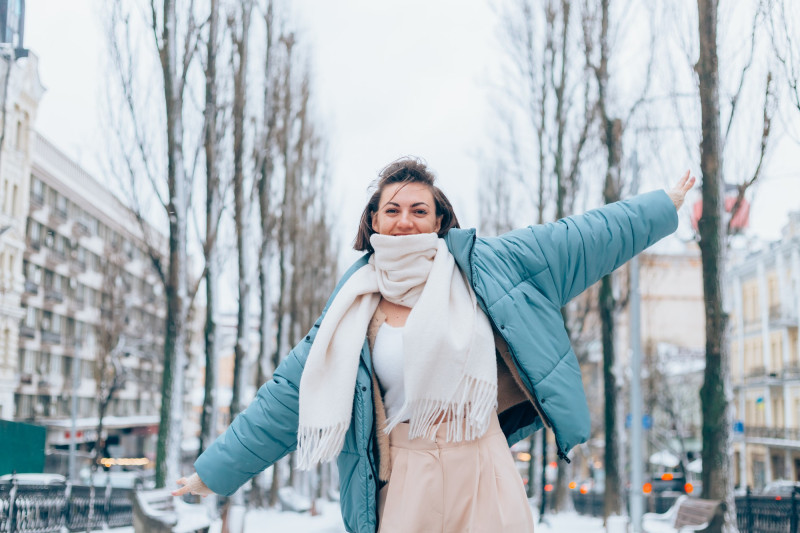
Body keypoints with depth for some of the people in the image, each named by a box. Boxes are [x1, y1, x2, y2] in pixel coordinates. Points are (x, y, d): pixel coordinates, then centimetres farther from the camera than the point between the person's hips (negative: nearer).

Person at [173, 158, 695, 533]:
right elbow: (288, 396, 8)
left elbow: (578, 240, 11)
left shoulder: (481, 268, 4)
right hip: (407, 478, 0)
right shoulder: (356, 309, 4)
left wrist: (661, 207, 18)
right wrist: (215, 471, 8)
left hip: (485, 470, 1)